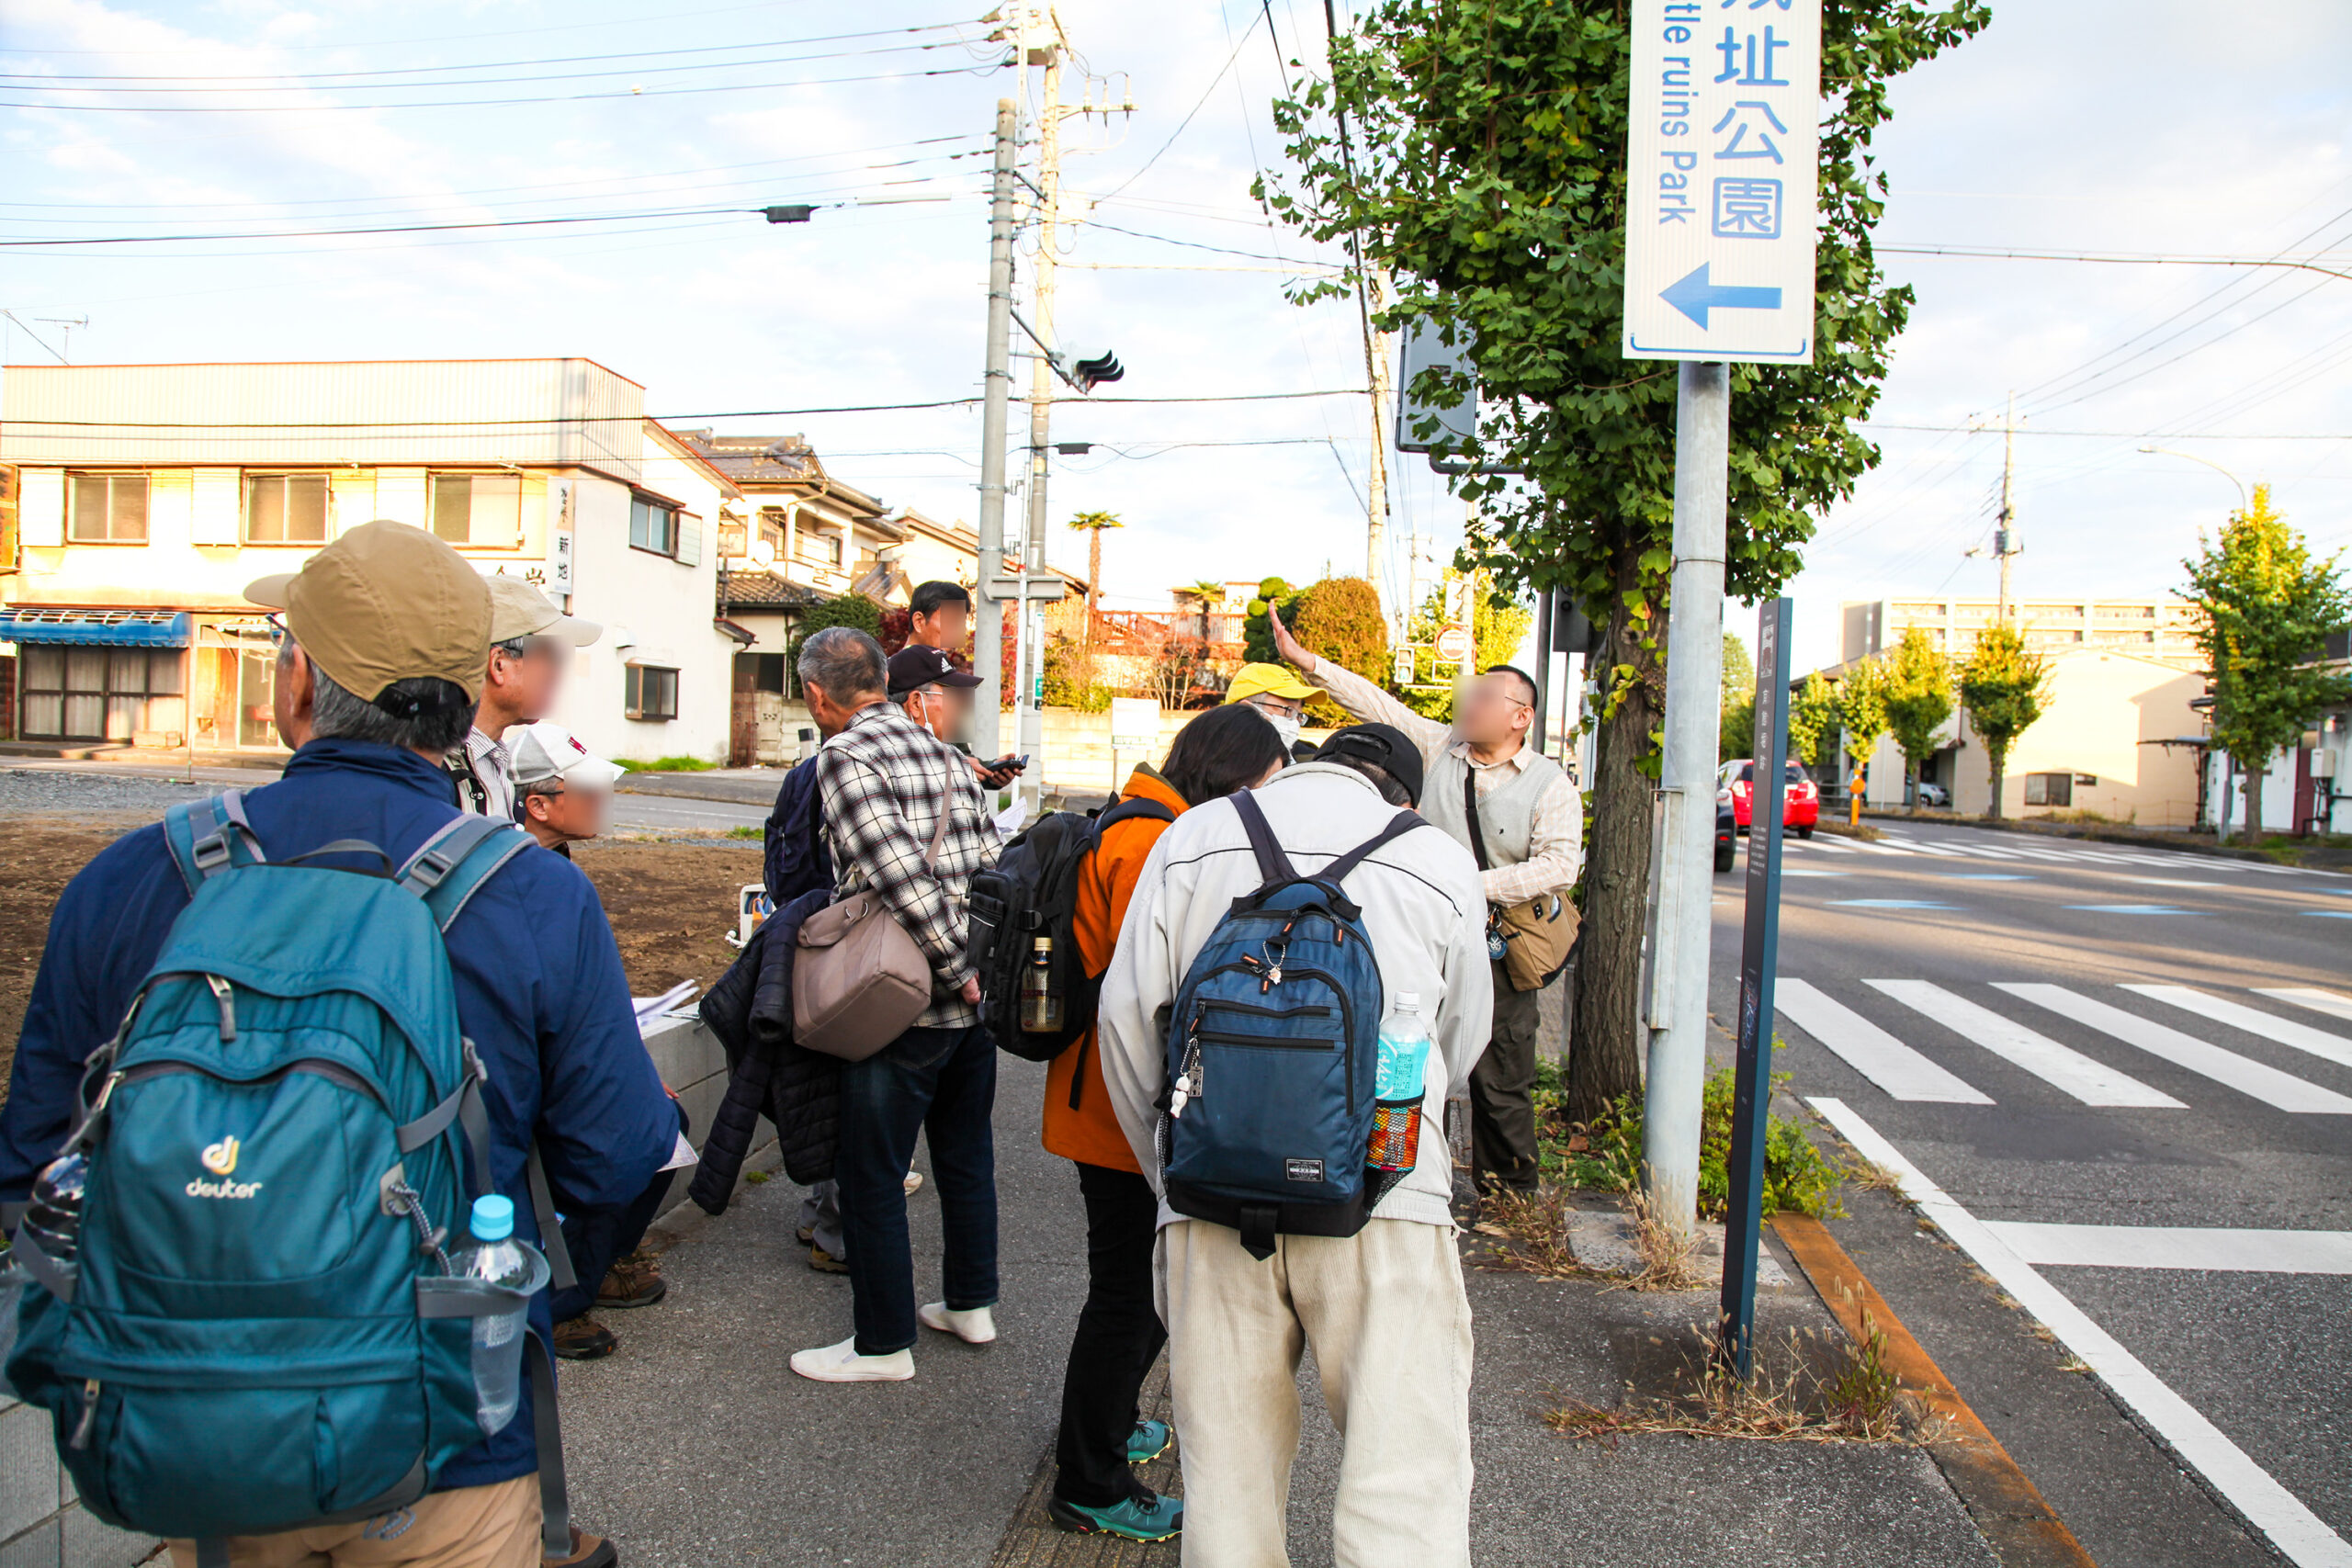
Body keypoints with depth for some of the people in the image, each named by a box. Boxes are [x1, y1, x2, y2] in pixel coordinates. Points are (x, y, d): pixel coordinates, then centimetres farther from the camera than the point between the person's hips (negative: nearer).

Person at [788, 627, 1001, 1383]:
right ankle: (971, 1305, 35)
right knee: (966, 1155, 21)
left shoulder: (844, 756, -12)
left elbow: (899, 871, -23)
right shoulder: (946, 754, 11)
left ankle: (884, 1344, 17)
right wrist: (980, 963, 10)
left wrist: (956, 969, -18)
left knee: (871, 1177, 6)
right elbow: (988, 862, 7)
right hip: (978, 997, 8)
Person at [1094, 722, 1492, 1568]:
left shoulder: (1192, 836, 9)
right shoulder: (1441, 862, 8)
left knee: (1227, 1475, 13)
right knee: (1406, 1480, 3)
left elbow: (1125, 1014, 7)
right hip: (1382, 1193, -1)